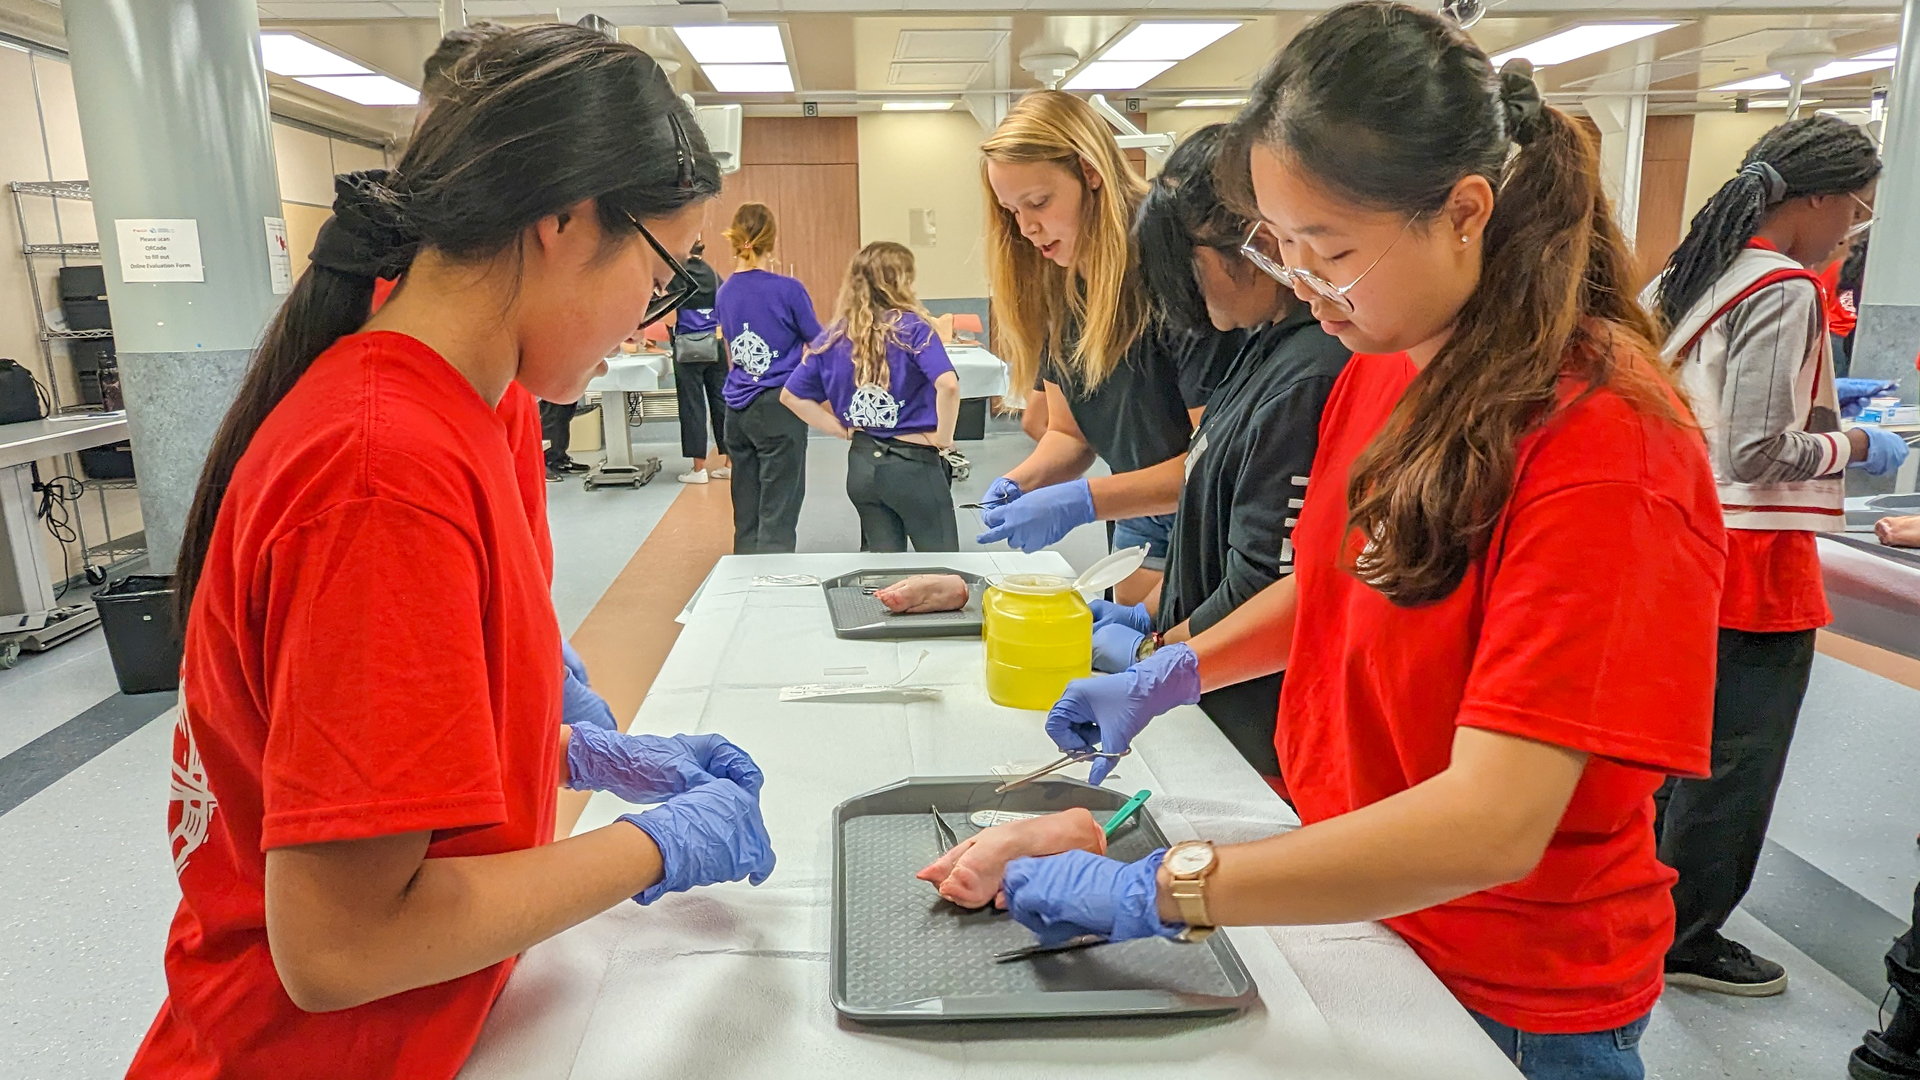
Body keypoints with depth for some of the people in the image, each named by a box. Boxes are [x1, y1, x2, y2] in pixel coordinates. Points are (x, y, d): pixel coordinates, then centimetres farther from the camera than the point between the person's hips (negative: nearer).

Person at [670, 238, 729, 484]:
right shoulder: (714, 275, 9)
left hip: (689, 346, -4)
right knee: (721, 401, 7)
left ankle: (699, 468, 4)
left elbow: (671, 319, -8)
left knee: (692, 405, 1)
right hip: (716, 344, 4)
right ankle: (730, 462, 11)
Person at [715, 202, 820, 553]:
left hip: (737, 409, 6)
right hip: (778, 406, -6)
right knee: (778, 514, -3)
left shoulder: (724, 293, 6)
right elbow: (819, 344, 0)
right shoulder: (787, 289, -11)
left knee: (746, 513, 13)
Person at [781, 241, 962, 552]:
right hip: (913, 464, -5)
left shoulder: (833, 339, 4)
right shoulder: (912, 327, -11)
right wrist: (943, 438, -11)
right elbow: (948, 385, -25)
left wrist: (844, 430, 7)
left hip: (862, 465, 6)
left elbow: (791, 396, 7)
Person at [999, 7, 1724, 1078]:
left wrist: (1163, 889, -32)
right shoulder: (1379, 371, -4)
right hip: (1349, 906, 6)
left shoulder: (1605, 446, -27)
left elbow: (1490, 824, -32)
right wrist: (1170, 674, -1)